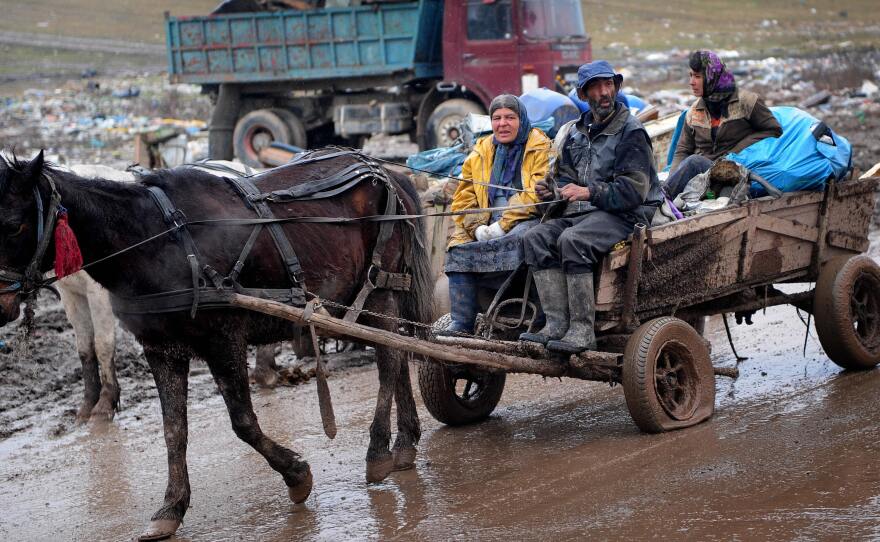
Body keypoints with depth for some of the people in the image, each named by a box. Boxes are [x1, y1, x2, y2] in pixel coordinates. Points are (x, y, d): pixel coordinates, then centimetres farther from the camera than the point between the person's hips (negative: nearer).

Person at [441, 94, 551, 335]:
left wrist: (503, 225, -17)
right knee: (458, 245, -19)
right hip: (488, 224, 5)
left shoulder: (539, 148, 1)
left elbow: (537, 195, -11)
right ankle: (461, 322, -21)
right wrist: (477, 228, -6)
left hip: (526, 220, -5)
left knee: (519, 238, -37)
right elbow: (464, 197, 14)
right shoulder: (481, 151, 18)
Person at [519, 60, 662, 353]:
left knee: (572, 240, -34)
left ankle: (583, 331, -34)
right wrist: (553, 190, -2)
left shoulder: (631, 133, -4)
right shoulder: (576, 133, 19)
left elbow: (633, 190, -13)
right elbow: (567, 176, 23)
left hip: (625, 214, -7)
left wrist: (589, 193, -23)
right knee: (535, 238, -18)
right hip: (582, 212, 7)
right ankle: (556, 323, -24)